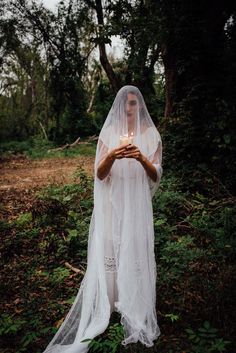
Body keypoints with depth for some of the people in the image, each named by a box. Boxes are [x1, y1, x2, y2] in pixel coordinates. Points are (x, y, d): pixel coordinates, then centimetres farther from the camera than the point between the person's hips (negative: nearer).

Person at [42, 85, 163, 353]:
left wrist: (142, 158, -25)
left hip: (137, 206, 0)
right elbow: (99, 174, -5)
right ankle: (109, 301, 26)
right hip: (111, 204, 1)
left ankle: (135, 308, 22)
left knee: (136, 252, 4)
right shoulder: (108, 134, 1)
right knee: (108, 250, 6)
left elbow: (156, 176, -5)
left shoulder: (150, 135, 0)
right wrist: (111, 157, -26)